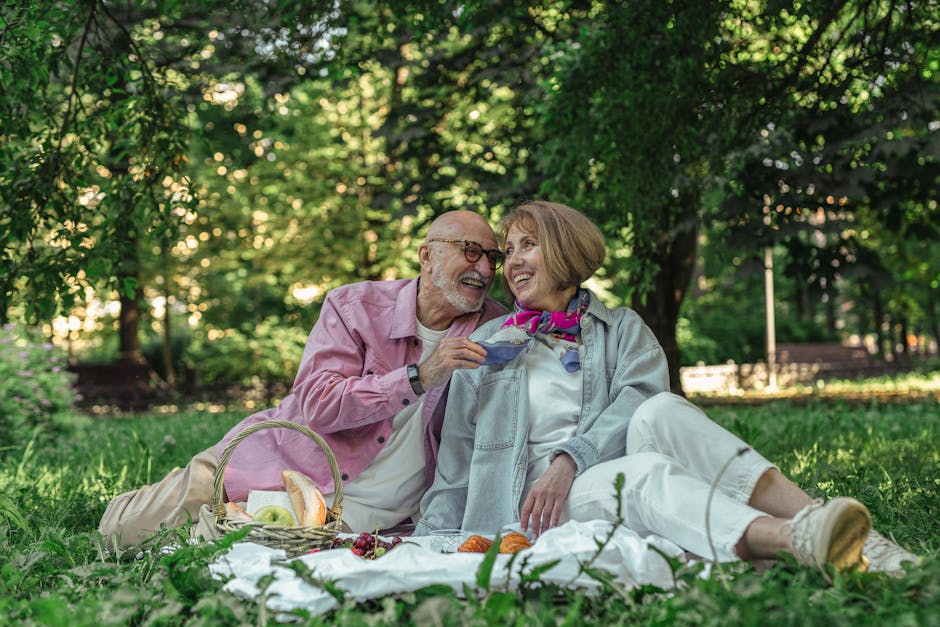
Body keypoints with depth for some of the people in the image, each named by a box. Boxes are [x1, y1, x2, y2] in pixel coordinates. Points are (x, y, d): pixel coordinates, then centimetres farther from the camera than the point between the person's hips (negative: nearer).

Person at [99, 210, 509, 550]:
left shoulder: (492, 328, -1)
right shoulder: (355, 305, -7)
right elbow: (317, 405, -19)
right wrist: (417, 378, -26)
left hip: (361, 503, 1)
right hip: (282, 459, -1)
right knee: (120, 530, -3)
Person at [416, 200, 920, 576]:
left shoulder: (622, 329, 19)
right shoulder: (485, 346, 20)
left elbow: (638, 398, -4)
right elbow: (457, 462, 15)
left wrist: (568, 458, -20)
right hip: (542, 504, -1)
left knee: (659, 413, -31)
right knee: (645, 472, -34)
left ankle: (810, 521, -46)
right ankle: (800, 542, -61)